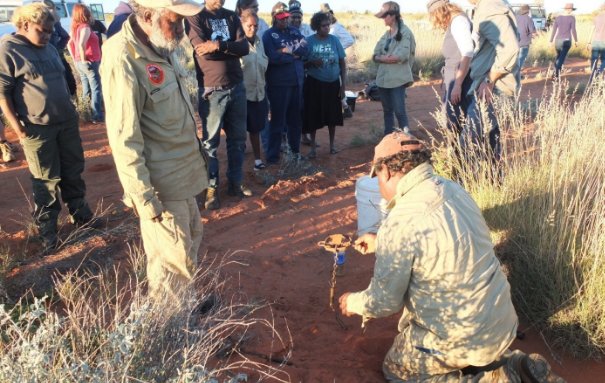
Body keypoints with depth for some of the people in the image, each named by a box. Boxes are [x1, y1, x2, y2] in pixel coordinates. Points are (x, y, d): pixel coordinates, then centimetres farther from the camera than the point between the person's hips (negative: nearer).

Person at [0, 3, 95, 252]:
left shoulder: (48, 49, 13)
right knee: (47, 180, 1)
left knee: (73, 172, 15)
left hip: (67, 122, 7)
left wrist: (71, 111, 21)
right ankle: (46, 232, 14)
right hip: (37, 128, -7)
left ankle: (80, 215, 31)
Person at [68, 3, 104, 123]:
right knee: (96, 89, -4)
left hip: (79, 63, 8)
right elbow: (81, 44, -26)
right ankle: (97, 116, -5)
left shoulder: (75, 28, 13)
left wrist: (76, 59, 16)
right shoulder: (85, 27, -13)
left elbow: (70, 44, 17)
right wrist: (83, 59, -18)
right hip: (90, 63, -8)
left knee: (86, 89, 14)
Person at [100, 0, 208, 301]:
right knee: (174, 259, 3)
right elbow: (124, 138, -23)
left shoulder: (162, 47, 4)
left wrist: (195, 153, 19)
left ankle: (182, 304, 41)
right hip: (161, 183, -9)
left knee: (191, 239, 21)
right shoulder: (123, 58, -23)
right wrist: (143, 197, -20)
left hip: (181, 172, 9)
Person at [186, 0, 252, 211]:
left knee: (238, 138, 11)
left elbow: (245, 47, -3)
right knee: (210, 141, 1)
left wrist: (219, 45, -18)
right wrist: (232, 48, -4)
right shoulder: (195, 17, -3)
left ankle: (235, 182, 24)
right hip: (212, 89, -5)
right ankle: (211, 188, 11)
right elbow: (204, 51, -17)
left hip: (237, 86, 5)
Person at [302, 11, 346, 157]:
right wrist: (313, 62, -21)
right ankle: (313, 147, 16)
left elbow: (342, 63, 3)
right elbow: (302, 62, 0)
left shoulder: (334, 40, -1)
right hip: (314, 83, -1)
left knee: (332, 115, 9)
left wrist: (343, 84, 0)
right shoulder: (309, 41, -5)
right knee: (313, 115, 2)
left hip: (333, 83, 2)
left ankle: (332, 145, 25)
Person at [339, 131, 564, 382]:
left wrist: (353, 303, 6)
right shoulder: (452, 189, -3)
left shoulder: (399, 223, -26)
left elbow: (385, 302, -14)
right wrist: (380, 243, 25)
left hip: (466, 337, -7)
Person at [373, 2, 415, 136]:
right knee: (387, 111, 11)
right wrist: (386, 58, -13)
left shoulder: (405, 32, -7)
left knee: (399, 111, -6)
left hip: (398, 79, -7)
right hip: (383, 78, 7)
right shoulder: (386, 34, 13)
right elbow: (375, 56, 8)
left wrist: (383, 57, -6)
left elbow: (403, 56, -18)